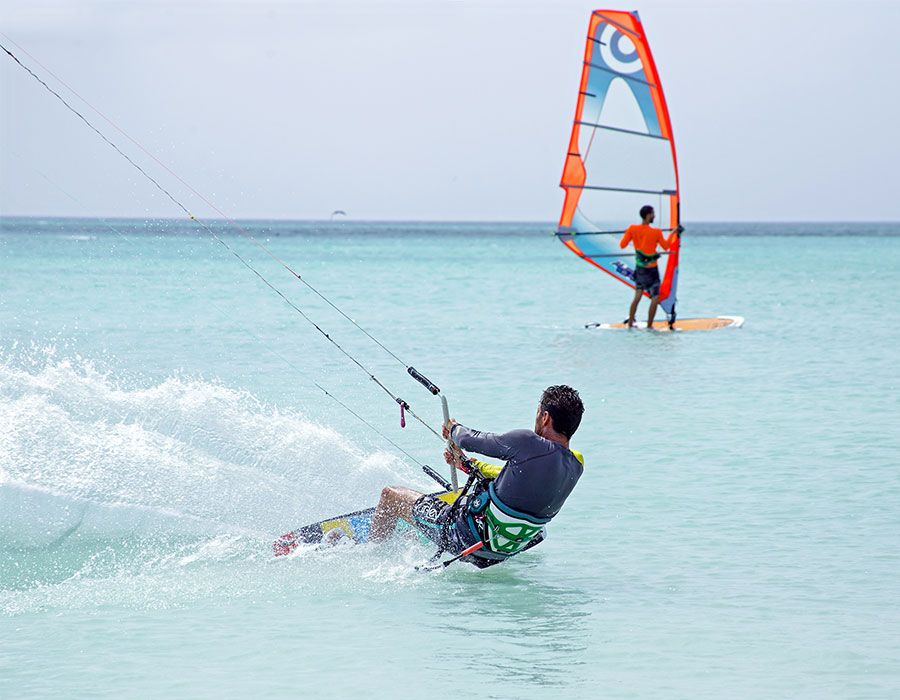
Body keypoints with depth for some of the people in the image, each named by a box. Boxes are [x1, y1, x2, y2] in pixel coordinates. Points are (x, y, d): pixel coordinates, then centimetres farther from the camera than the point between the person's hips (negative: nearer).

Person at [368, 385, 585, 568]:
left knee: (390, 495, 13)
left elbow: (470, 440, -12)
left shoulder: (527, 442, -27)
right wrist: (466, 463, 23)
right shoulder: (575, 466, -5)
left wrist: (454, 429, 13)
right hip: (501, 554, 7)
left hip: (468, 540, -7)